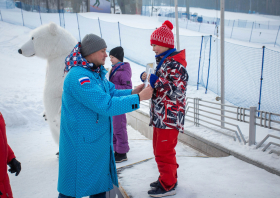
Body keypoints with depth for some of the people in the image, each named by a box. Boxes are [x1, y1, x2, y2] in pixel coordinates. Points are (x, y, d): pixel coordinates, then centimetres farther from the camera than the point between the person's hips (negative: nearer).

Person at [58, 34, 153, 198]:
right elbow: (105, 105, -31)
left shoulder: (96, 73, 6)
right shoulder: (78, 77, -26)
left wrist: (132, 92, -4)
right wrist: (138, 98, -26)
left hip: (99, 139, 10)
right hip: (82, 143, -10)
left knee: (100, 182, 20)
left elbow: (112, 93, 13)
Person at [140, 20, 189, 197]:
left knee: (164, 151, -2)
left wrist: (154, 80, -21)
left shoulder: (175, 63, -18)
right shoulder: (163, 61, 13)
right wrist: (146, 76, 0)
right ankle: (169, 178, 34)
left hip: (169, 116, -10)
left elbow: (176, 90, -25)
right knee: (159, 148, 19)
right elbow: (158, 81, 21)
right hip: (160, 115, 10)